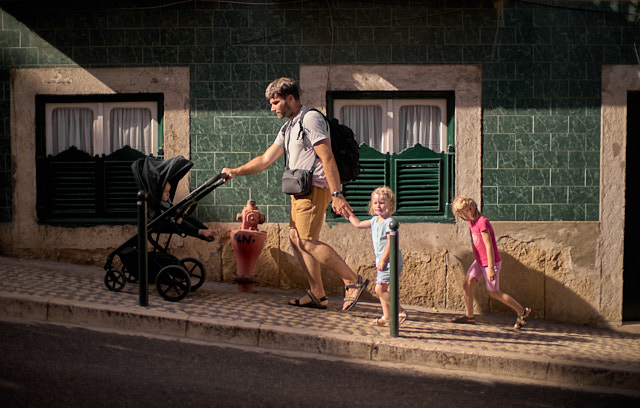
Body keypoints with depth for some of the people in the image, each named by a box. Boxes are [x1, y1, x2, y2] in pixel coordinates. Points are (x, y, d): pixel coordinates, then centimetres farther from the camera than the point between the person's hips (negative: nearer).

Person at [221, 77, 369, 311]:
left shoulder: (311, 119, -9)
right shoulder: (288, 128, 21)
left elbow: (327, 158, -17)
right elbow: (266, 159, 22)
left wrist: (337, 194, -23)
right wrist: (235, 172, 15)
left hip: (314, 189, -10)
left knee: (307, 241, -15)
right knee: (296, 239, 6)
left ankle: (353, 281, -11)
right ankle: (317, 295, 9)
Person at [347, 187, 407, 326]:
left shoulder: (389, 222, -15)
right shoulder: (375, 220, 12)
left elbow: (390, 242, -19)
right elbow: (358, 224, 24)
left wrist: (383, 260, -20)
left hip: (390, 261, -9)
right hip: (381, 261, 9)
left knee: (380, 289, -12)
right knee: (381, 289, 10)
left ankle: (401, 311, -5)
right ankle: (386, 317, 17)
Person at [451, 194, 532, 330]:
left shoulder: (482, 222, -24)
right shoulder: (472, 221, 5)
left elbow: (489, 246, -24)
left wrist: (491, 268, -23)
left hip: (490, 262, -9)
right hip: (479, 261, 9)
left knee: (494, 292, 1)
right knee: (467, 283, 1)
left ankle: (522, 311, 13)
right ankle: (469, 316, 10)